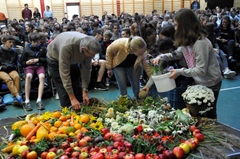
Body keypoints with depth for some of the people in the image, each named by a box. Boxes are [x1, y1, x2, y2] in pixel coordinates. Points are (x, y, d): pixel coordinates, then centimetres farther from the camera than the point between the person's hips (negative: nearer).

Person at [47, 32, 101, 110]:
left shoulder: (89, 45, -28)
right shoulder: (67, 47, -44)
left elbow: (86, 68, -17)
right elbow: (64, 73, -40)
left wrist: (85, 91, -19)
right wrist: (72, 98, -38)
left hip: (72, 60, 5)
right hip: (55, 59, -5)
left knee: (76, 89, 3)